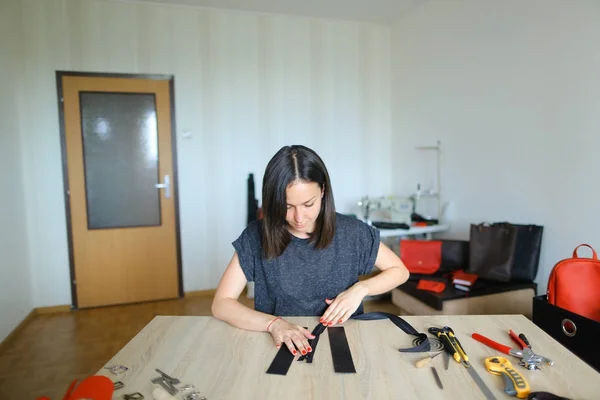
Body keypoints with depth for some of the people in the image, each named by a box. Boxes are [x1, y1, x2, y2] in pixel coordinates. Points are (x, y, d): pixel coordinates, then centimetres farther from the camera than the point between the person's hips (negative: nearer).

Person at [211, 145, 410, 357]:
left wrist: (361, 288, -13)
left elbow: (400, 270, 4)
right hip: (282, 346, 0)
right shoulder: (256, 237, -11)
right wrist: (273, 323, -27)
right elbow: (221, 304, -11)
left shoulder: (351, 232, -9)